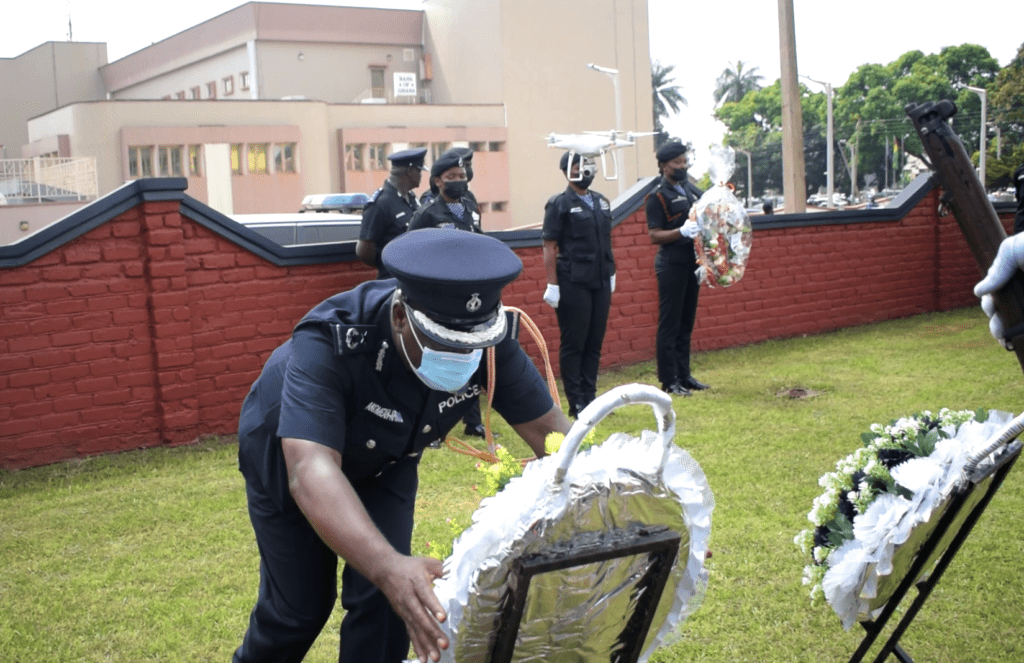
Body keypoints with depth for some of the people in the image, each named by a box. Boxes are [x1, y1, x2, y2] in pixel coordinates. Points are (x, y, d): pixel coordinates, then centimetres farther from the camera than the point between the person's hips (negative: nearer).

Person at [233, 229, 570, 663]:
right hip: (290, 454, -3)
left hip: (385, 460, 3)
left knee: (384, 598, -8)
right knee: (301, 604, 4)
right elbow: (312, 471, -53)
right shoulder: (330, 343, -42)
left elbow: (548, 428, -25)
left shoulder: (488, 338, -29)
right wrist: (387, 566, -68)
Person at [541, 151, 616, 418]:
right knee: (573, 344, 0)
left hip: (601, 283, 6)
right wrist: (552, 285, -13)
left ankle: (590, 397, 17)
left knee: (595, 343, 9)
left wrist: (610, 274, 16)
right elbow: (549, 248, -9)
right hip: (573, 284, -6)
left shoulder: (601, 202, 14)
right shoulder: (559, 204, -6)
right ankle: (576, 403, 7)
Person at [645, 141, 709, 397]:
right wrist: (682, 231, -27)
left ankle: (684, 375, 19)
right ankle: (669, 380, 1)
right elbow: (654, 236, -13)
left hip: (693, 262, 7)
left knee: (686, 322, 12)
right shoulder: (657, 197, -7)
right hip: (671, 265, -7)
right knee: (669, 324, -3)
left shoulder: (692, 190, 13)